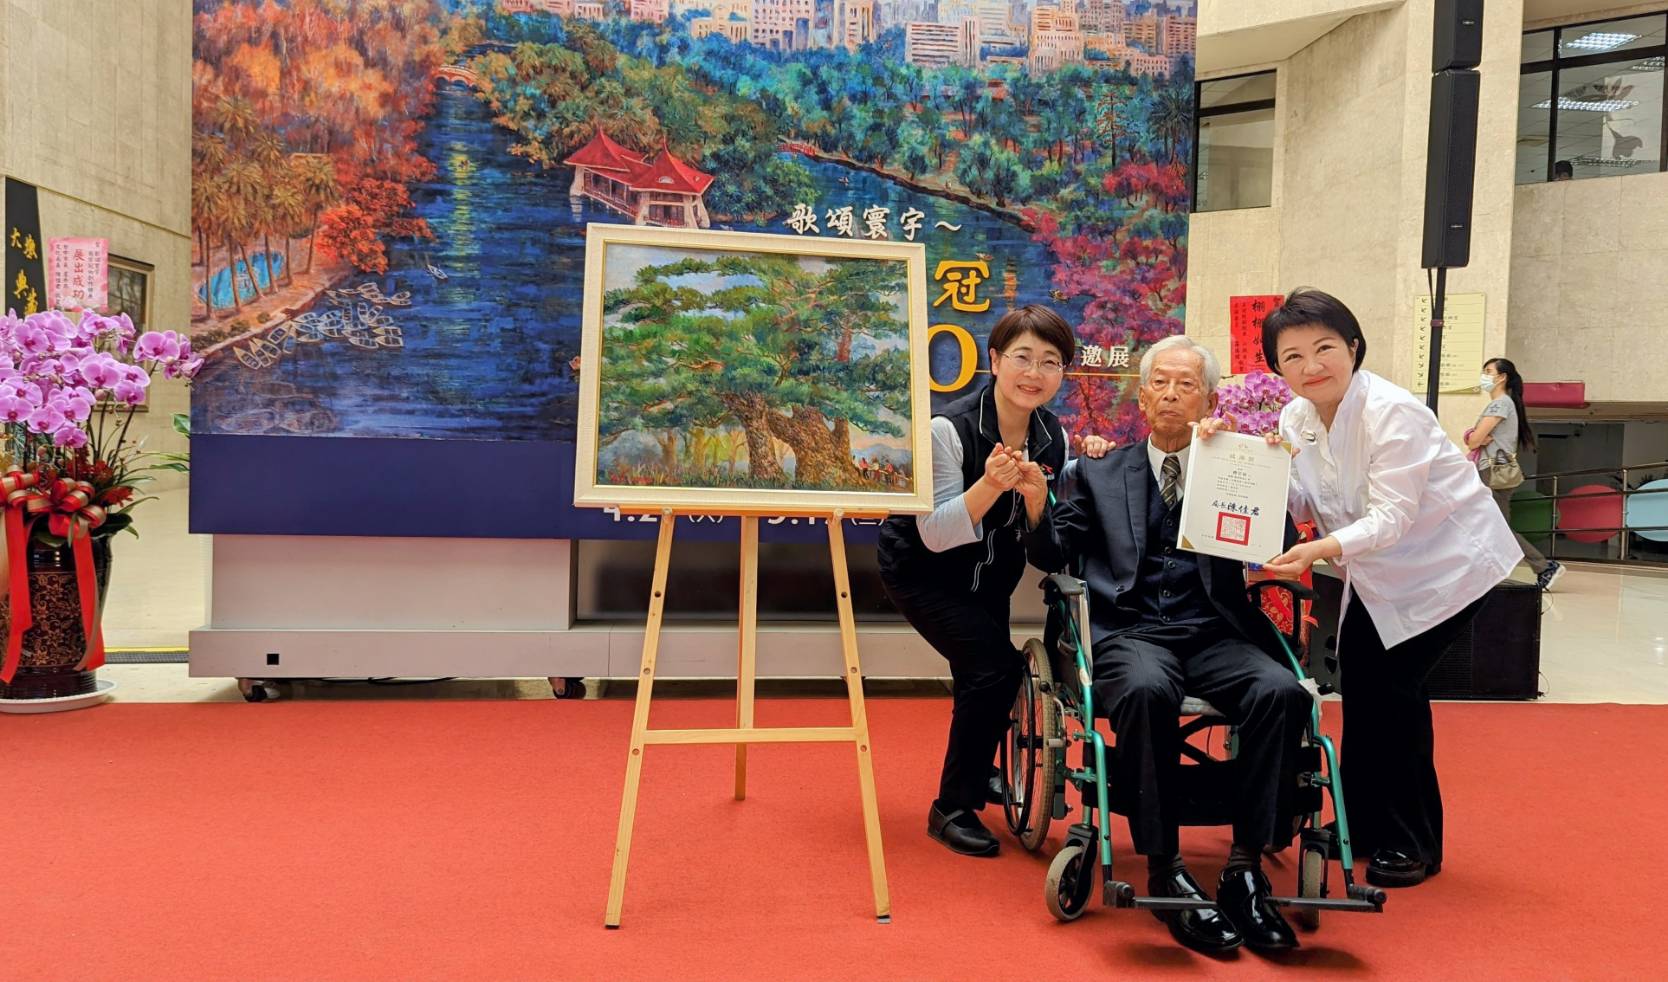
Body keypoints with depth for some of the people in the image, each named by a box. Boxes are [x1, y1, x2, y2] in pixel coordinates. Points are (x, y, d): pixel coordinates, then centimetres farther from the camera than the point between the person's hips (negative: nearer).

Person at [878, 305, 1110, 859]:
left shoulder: (1053, 436, -9)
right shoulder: (950, 428, -27)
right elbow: (937, 534, -28)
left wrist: (1037, 491, -29)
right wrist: (991, 484, -42)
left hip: (990, 572, 6)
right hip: (922, 569, -6)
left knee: (986, 674, 17)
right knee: (995, 666, -19)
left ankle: (977, 771, 48)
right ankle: (953, 808, -2)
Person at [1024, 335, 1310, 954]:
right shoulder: (1102, 474, 19)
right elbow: (1052, 556, 13)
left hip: (1215, 635, 1)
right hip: (1131, 632, -1)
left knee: (1281, 691, -29)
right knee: (1146, 689, -36)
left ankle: (1245, 870, -20)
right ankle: (1165, 873, -25)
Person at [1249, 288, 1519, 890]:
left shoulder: (1392, 413, -26)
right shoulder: (1297, 418, -4)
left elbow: (1390, 516, -32)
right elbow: (1305, 509, -1)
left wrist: (1320, 550, -48)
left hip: (1447, 561, -7)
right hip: (1379, 571, 7)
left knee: (1392, 684, -10)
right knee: (1358, 677, 4)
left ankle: (1411, 845, 6)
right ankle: (1366, 826, 22)